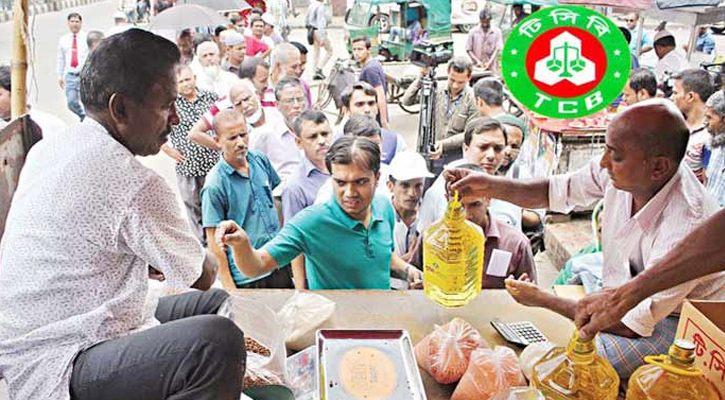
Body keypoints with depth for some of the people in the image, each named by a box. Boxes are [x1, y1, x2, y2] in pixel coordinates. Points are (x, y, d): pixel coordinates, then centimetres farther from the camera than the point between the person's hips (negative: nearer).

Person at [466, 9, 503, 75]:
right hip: (477, 67, 0)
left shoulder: (496, 32, 5)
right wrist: (477, 61, -10)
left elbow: (497, 49, -1)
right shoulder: (473, 32, 4)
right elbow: (468, 50, 3)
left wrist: (489, 62, -15)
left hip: (492, 68, 0)